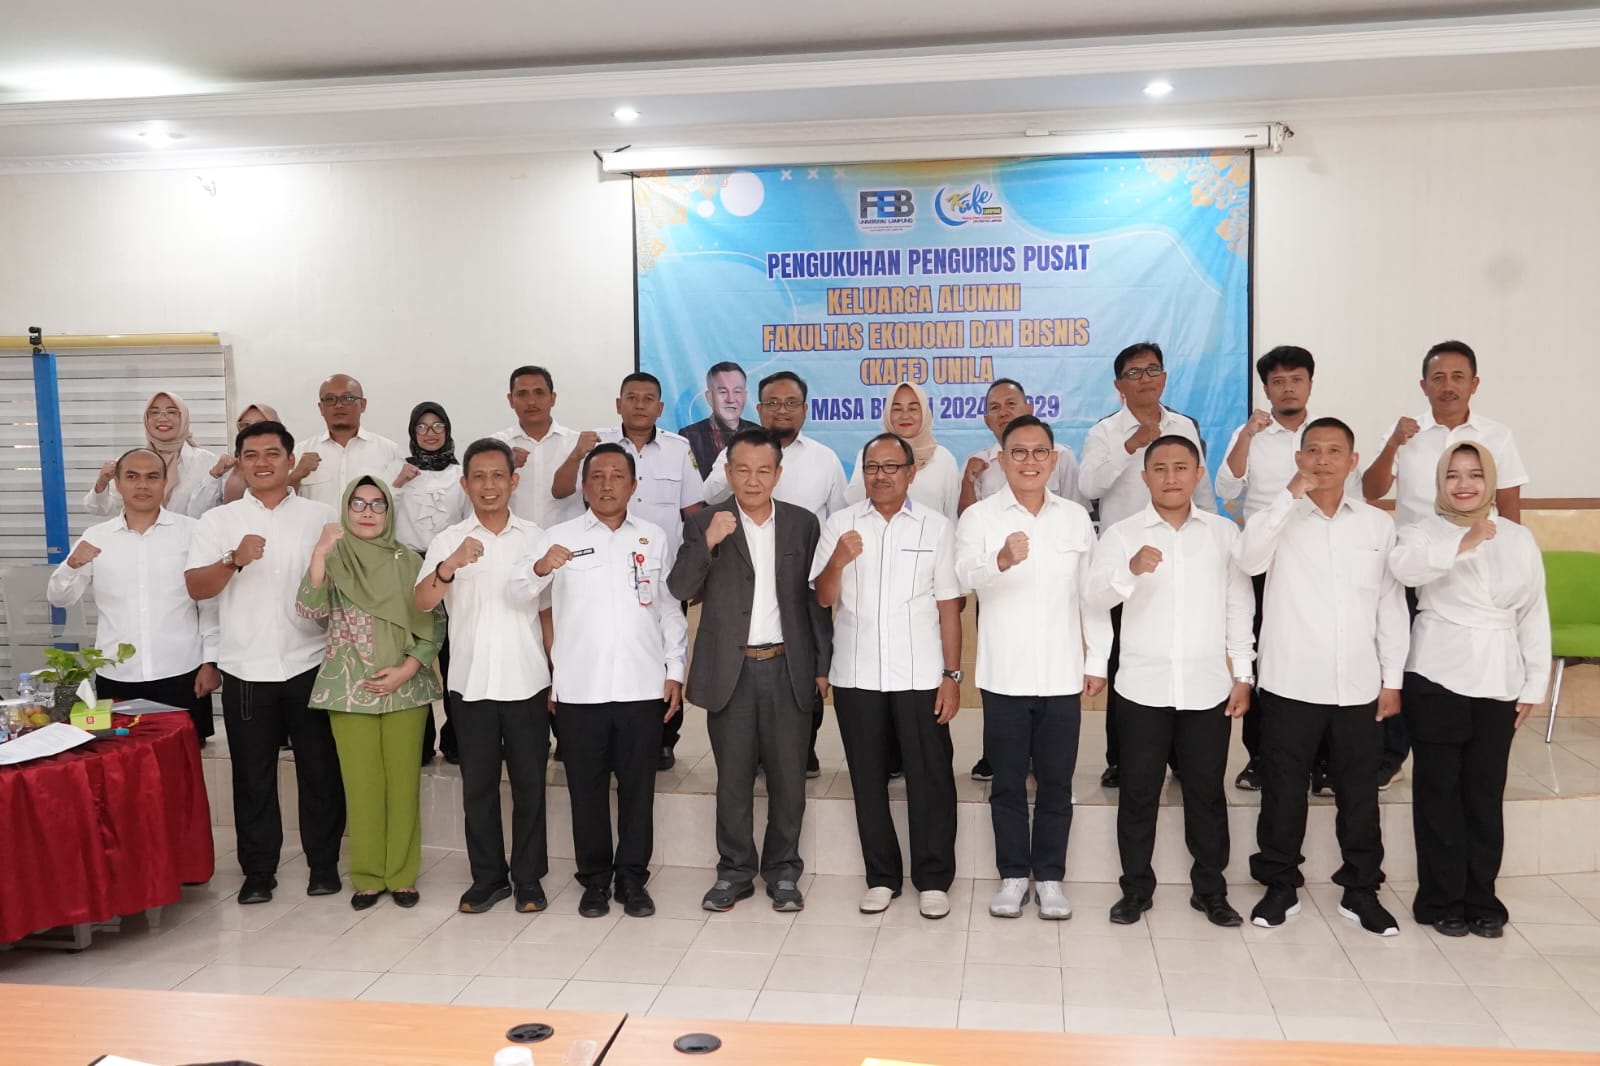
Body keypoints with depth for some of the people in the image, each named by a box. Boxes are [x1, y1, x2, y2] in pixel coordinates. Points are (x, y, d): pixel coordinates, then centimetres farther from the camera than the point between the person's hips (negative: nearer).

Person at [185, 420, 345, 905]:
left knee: (319, 769, 7)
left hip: (310, 664, 0)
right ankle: (258, 871, 20)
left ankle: (324, 863, 20)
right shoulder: (218, 520, 4)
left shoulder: (321, 516, 4)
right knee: (253, 775, 8)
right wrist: (234, 560, -21)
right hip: (246, 669, 1)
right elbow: (195, 588, -4)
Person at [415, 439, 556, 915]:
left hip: (526, 682, 0)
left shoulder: (536, 538, 4)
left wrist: (557, 678, -3)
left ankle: (529, 877, 17)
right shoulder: (448, 541, 1)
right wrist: (451, 565, -32)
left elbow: (549, 612, 5)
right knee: (478, 784, 8)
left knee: (529, 783, 6)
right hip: (470, 683, 0)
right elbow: (422, 602, -14)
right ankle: (488, 876, 20)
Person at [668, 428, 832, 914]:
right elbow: (681, 590, -9)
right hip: (730, 670, -1)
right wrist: (708, 542, -24)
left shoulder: (802, 523, 4)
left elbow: (815, 597, 7)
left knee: (788, 778, 8)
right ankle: (735, 871, 22)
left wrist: (823, 665, 5)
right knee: (733, 779, 9)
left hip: (787, 668, 1)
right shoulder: (704, 524, 0)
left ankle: (783, 871, 22)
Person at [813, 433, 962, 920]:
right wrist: (838, 561, -18)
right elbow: (823, 598, 1)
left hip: (919, 676, -1)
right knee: (868, 779, 10)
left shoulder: (937, 526, 0)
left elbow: (948, 606, 1)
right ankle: (882, 877, 23)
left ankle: (933, 880, 17)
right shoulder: (839, 524, 3)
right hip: (856, 675, 2)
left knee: (929, 778, 4)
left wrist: (952, 674, -3)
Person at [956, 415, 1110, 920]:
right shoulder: (979, 516, -3)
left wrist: (1097, 660, 7)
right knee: (1008, 783, 8)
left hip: (1062, 675, 2)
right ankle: (1013, 875, 22)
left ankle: (1050, 876, 22)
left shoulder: (1076, 517, 7)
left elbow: (1093, 593, 10)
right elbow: (967, 574, -22)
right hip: (1004, 676, -2)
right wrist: (1002, 560, -43)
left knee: (1056, 783, 9)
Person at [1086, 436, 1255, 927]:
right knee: (1139, 792, 6)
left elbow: (1240, 607, 9)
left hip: (1207, 688, 1)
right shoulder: (1122, 534, 0)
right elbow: (1093, 597, -11)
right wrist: (1131, 569, -31)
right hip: (1143, 688, -1)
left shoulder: (1225, 532, 6)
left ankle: (1210, 890, 23)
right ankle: (1136, 888, 19)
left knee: (1207, 792, 9)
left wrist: (1244, 674, 5)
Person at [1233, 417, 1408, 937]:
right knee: (1284, 791, 8)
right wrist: (1291, 495, -23)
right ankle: (1280, 885, 22)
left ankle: (1361, 891, 26)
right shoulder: (1280, 516, -2)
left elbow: (1391, 604, 8)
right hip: (1291, 683, -2)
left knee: (1359, 793, 12)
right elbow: (1248, 558, -23)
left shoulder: (1379, 524, 5)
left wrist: (1392, 678, 6)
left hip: (1359, 686, 2)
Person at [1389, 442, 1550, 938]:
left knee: (1485, 792, 8)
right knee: (1438, 790, 3)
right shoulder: (1424, 531, -3)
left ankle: (1481, 899, 20)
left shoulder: (1519, 539, 8)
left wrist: (1535, 683, 8)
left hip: (1499, 684, 3)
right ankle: (1441, 899, 14)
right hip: (1437, 679, -3)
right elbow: (1402, 565, -28)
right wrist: (1461, 545, -41)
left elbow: (1534, 614, 11)